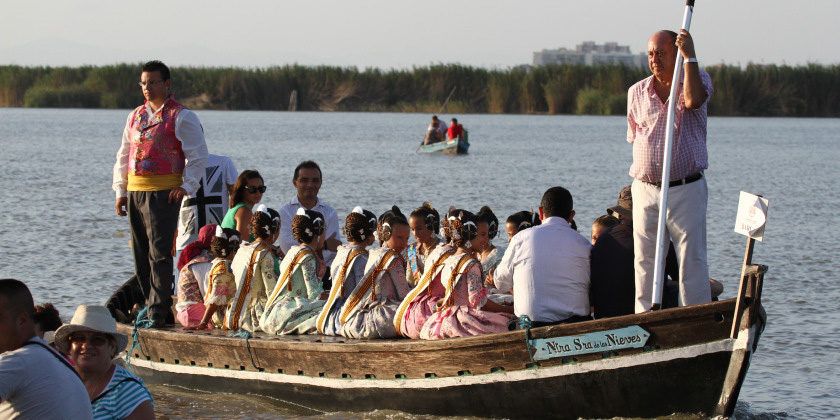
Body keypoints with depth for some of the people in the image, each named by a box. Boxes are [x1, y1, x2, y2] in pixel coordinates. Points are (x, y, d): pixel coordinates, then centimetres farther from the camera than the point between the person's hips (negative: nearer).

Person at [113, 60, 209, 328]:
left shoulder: (181, 117, -2)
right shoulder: (135, 116, 17)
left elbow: (198, 155, -4)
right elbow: (123, 155, 21)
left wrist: (187, 186, -13)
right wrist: (121, 190, 14)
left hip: (163, 192, -7)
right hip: (134, 192, 7)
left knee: (159, 253, -10)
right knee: (140, 255, 8)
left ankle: (158, 313, -9)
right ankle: (151, 304, 16)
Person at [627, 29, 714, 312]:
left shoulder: (697, 79, 1)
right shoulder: (637, 92, 11)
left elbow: (693, 100, -23)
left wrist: (690, 56, -20)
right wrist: (641, 171, 9)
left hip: (685, 190, -4)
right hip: (645, 190, 4)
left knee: (692, 260, -4)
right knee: (645, 261, 5)